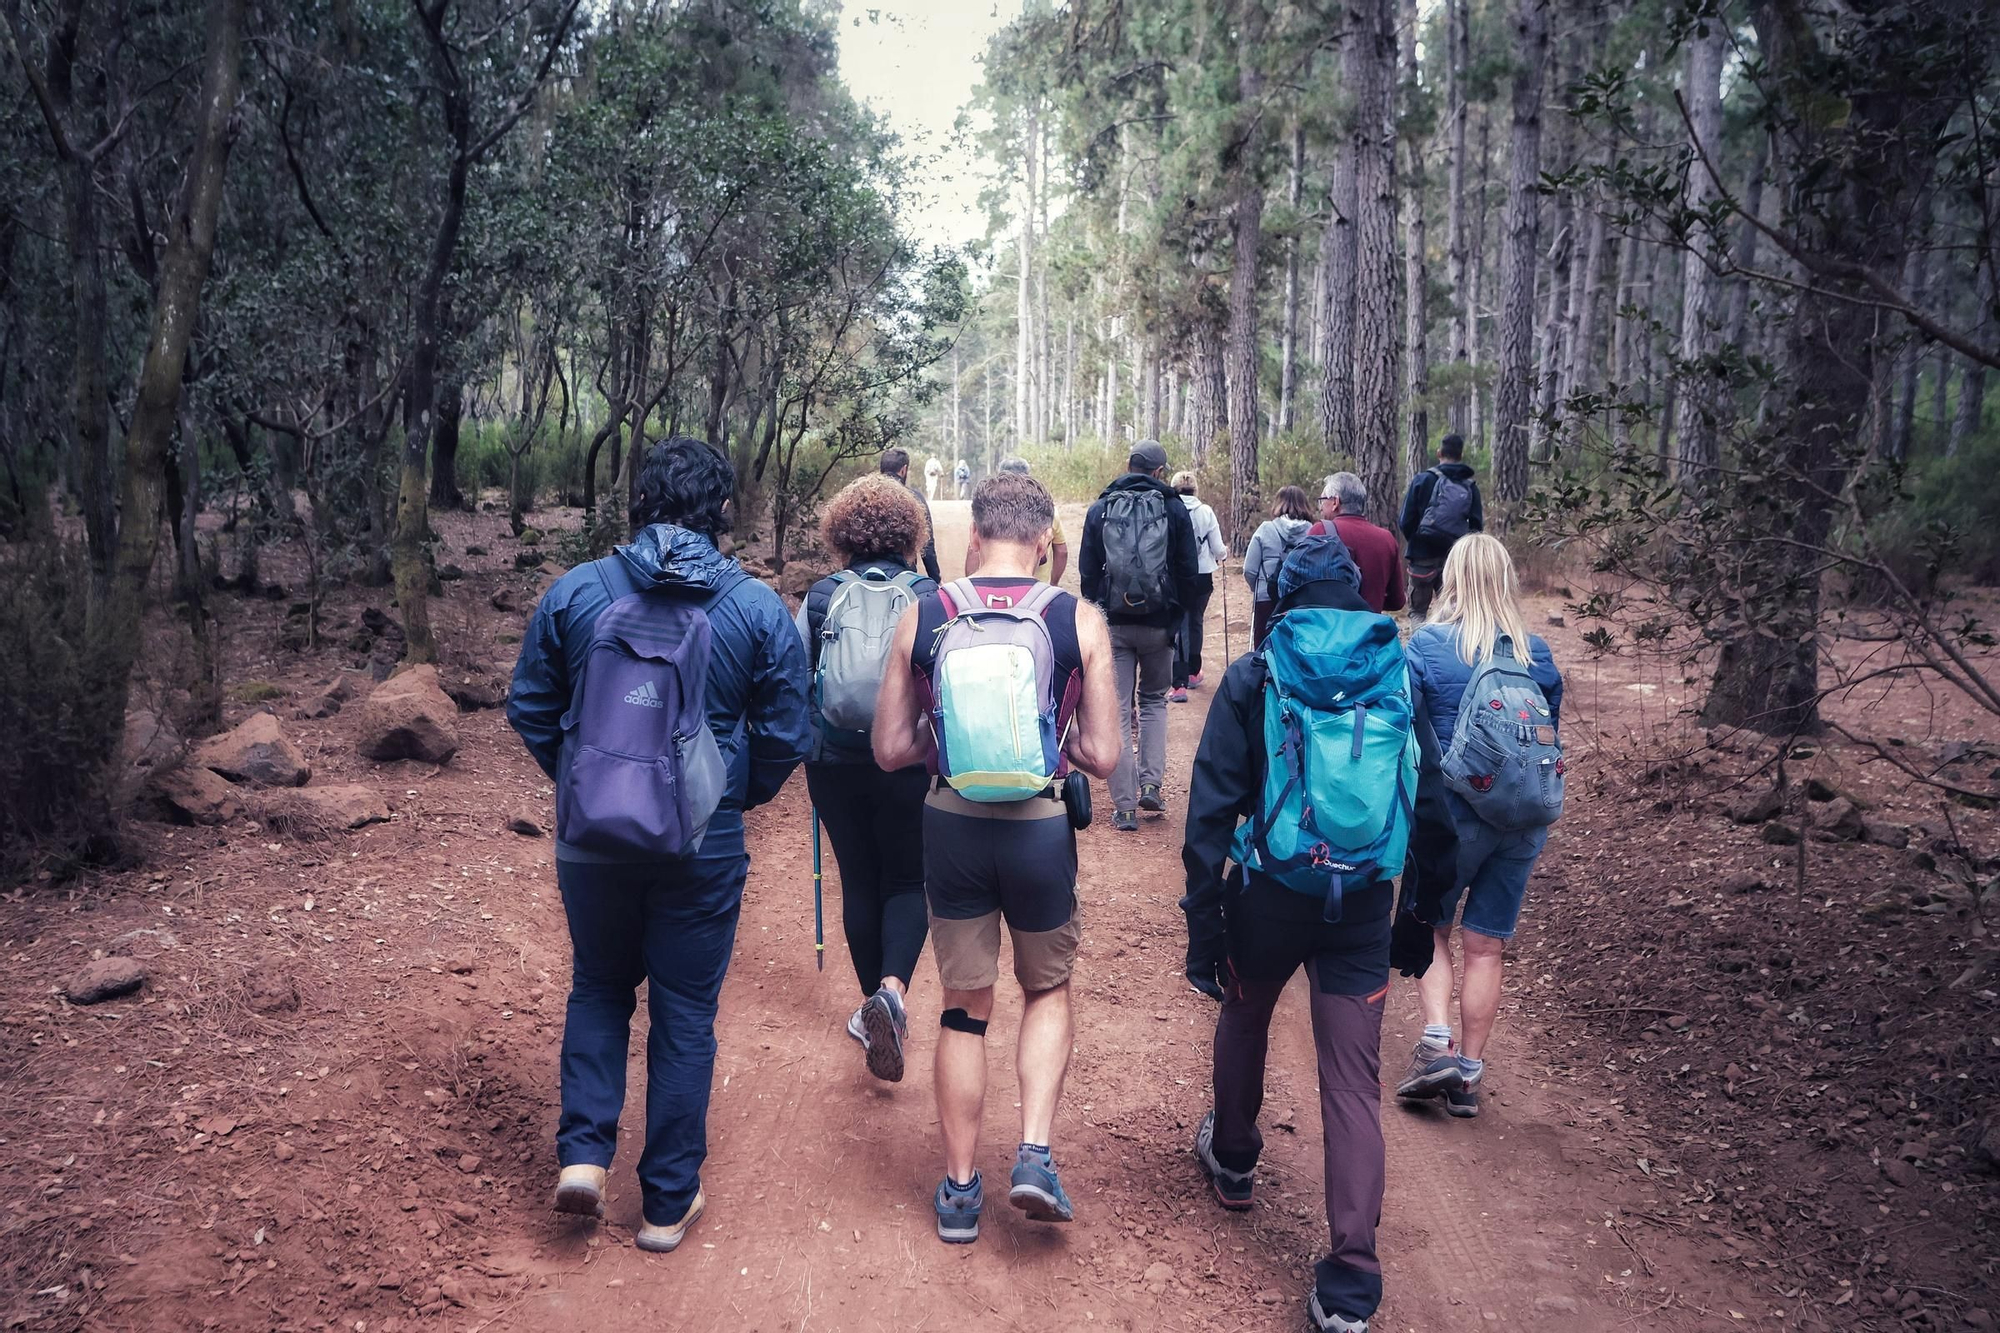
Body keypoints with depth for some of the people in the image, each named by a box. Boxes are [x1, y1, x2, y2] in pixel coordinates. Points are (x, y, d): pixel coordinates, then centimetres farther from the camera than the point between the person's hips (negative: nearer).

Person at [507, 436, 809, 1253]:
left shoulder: (574, 592, -3)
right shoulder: (760, 610, -6)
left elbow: (529, 709, 4)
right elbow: (785, 735, -2)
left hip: (591, 838, 1)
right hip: (704, 847, -1)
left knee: (598, 986, 24)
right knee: (686, 1014, 11)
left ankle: (583, 1151, 13)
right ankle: (669, 1203, 21)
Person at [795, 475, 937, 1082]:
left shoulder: (822, 596, -1)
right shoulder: (928, 597, -5)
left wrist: (801, 744, 22)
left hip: (834, 761, 2)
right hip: (909, 760, -1)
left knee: (858, 881, 16)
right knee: (908, 880, 12)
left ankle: (874, 1006, 25)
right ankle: (892, 988, -13)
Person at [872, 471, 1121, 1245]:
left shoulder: (922, 618, -4)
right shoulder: (1080, 621, -7)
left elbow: (891, 751, -1)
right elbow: (1101, 756, -6)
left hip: (953, 827, 1)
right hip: (1042, 829, -1)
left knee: (963, 1008, 16)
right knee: (1048, 990, 23)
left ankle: (960, 1190, 25)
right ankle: (1035, 1154, 9)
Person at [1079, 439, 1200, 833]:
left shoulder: (1100, 509, 1)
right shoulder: (1174, 508, -1)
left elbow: (1088, 571, 3)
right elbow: (1189, 571, -2)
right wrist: (1178, 616, 8)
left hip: (1114, 623, 0)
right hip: (1159, 623, 0)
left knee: (1118, 711, 4)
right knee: (1155, 701, 20)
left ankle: (1125, 807, 3)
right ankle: (1150, 785, 8)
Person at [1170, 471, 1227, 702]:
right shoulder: (1206, 511, -4)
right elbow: (1218, 550, -1)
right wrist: (1223, 553, 21)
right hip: (1202, 577, 2)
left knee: (1177, 629, 0)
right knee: (1195, 623, 21)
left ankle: (1179, 685, -9)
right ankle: (1193, 674, 36)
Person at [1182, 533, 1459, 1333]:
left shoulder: (1253, 676, -4)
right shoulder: (1402, 677, 3)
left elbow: (1212, 807, -9)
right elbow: (1432, 810, 7)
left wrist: (1202, 920, -4)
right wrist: (1421, 919, 16)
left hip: (1268, 896, -1)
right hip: (1365, 907, 1)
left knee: (1244, 1019, 27)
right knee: (1354, 1085, 4)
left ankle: (1233, 1161, 48)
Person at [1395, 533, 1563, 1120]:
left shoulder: (1428, 644, -10)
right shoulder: (1537, 652, 1)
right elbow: (1553, 735, 10)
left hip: (1451, 813, -3)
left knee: (1431, 929, 16)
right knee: (1486, 946, 10)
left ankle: (1435, 1044, 1)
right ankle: (1468, 1073, 16)